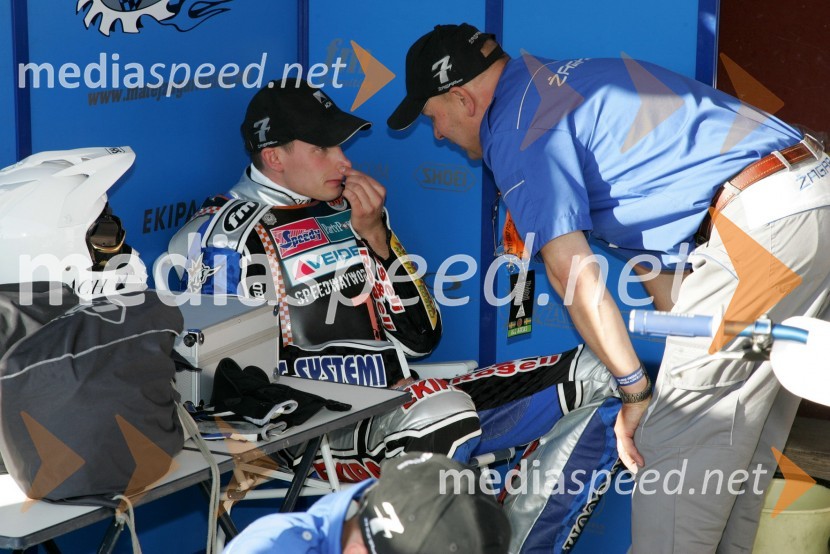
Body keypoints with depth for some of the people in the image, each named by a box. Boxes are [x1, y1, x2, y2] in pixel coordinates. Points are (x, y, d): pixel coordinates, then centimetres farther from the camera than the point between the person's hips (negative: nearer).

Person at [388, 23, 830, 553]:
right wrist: (691, 343, 22)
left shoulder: (516, 131, -6)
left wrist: (635, 390, -2)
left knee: (671, 450, -5)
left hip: (760, 223, -10)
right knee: (743, 447, 17)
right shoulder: (560, 81, 24)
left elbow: (573, 274, -11)